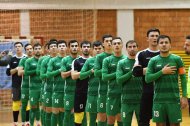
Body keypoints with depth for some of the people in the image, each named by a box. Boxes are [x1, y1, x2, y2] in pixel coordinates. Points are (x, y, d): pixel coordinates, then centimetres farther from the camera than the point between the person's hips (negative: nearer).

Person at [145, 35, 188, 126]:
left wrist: (184, 96, -5)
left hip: (174, 99, -1)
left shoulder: (177, 59, 2)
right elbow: (147, 79, -3)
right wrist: (162, 72, -13)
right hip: (158, 99, 1)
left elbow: (183, 78, 2)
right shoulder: (153, 61, 4)